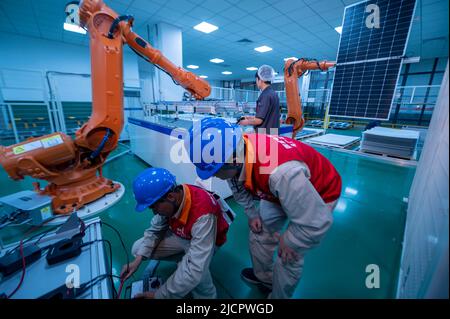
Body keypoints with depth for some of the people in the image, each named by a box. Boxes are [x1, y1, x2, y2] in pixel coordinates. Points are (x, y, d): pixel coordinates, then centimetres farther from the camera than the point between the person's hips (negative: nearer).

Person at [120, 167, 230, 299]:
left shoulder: (203, 215, -44)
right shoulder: (168, 202, -24)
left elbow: (195, 270, -43)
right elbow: (155, 229, -5)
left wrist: (159, 295, -32)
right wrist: (138, 260, -17)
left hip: (205, 239, -5)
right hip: (179, 234, 6)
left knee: (194, 271, -37)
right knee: (137, 249, -3)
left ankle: (206, 294, -2)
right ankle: (184, 258, 12)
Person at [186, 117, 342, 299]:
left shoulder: (281, 172, -46)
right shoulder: (235, 150, -22)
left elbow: (316, 224, -34)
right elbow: (239, 186, 1)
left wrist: (288, 241, -17)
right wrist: (252, 213, 2)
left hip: (320, 193, -6)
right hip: (278, 192, 6)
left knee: (288, 259, -1)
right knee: (259, 235, 14)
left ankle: (279, 295, 33)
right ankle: (264, 277, 44)